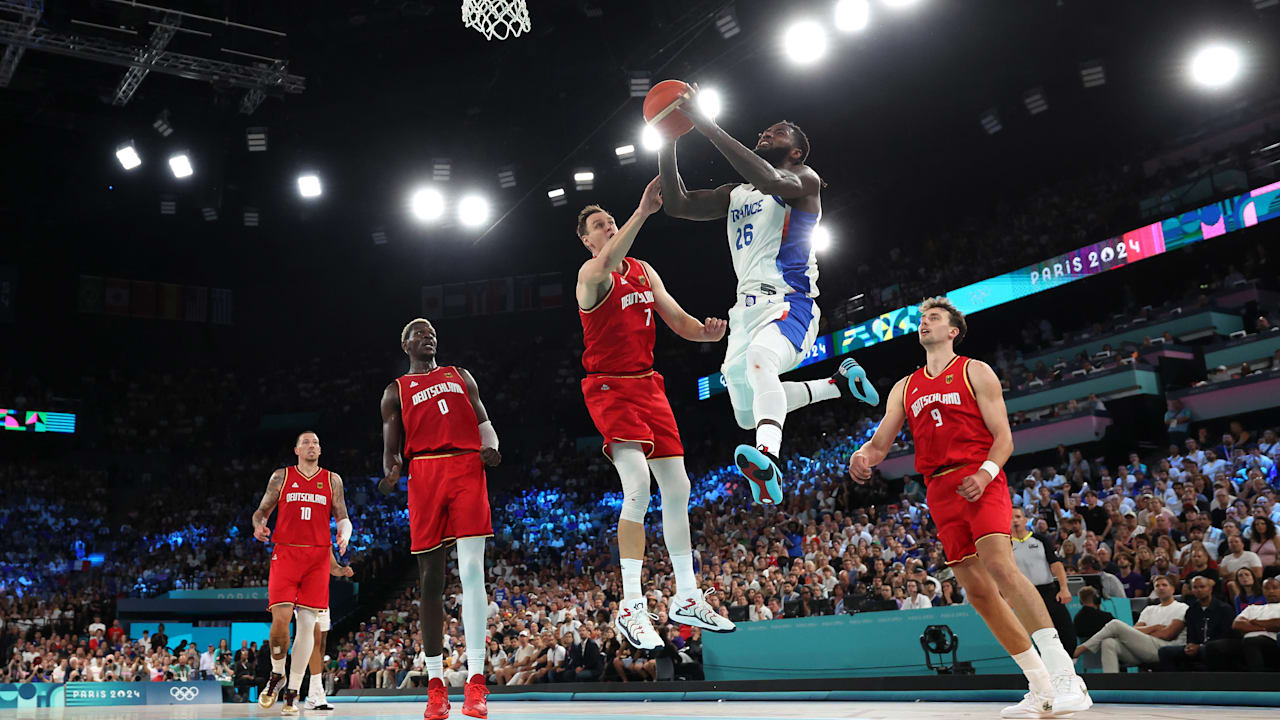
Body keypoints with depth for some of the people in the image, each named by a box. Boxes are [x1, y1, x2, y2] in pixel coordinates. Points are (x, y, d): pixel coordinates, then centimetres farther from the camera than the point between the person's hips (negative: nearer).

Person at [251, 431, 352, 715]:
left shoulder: (332, 479, 12)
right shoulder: (281, 476, 10)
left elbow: (343, 517, 11)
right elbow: (261, 510, 11)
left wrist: (344, 534, -11)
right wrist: (258, 525, -12)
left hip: (318, 556, 1)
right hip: (285, 553, -1)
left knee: (307, 623, -2)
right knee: (280, 619, -12)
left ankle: (293, 692, 7)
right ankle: (277, 675, 16)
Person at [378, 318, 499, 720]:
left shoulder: (461, 377, 23)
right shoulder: (396, 392, 19)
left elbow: (484, 423, 18)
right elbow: (391, 448, 13)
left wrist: (491, 448, -6)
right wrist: (390, 472, -11)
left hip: (467, 468, 0)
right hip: (424, 474, 0)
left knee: (472, 569, -13)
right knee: (430, 578, 0)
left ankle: (476, 682, -14)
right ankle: (435, 684, 7)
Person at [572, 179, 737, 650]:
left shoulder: (645, 271, 12)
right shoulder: (591, 273, -10)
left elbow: (678, 320, 9)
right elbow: (608, 263, -36)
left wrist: (706, 332, -14)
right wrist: (642, 213, -48)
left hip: (648, 385, 7)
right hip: (610, 389, -7)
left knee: (677, 488, 7)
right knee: (637, 484, -24)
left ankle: (686, 598, 19)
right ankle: (631, 606, -17)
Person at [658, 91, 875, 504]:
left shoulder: (805, 180, -1)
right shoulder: (735, 195, 21)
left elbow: (772, 181, -25)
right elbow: (676, 205, 12)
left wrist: (706, 125, -26)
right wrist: (668, 142, 1)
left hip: (789, 304, -8)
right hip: (748, 308, 8)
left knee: (760, 360, -41)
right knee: (747, 416, 18)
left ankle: (768, 462, -60)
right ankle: (838, 382, 34)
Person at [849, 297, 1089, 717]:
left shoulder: (975, 372, 7)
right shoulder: (905, 388, 20)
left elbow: (1003, 436, 0)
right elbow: (881, 443, 16)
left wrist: (985, 473, -20)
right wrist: (862, 456, -9)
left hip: (980, 482, -5)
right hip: (940, 492, 5)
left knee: (999, 565, -26)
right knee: (977, 591, 0)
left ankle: (1066, 678, -28)